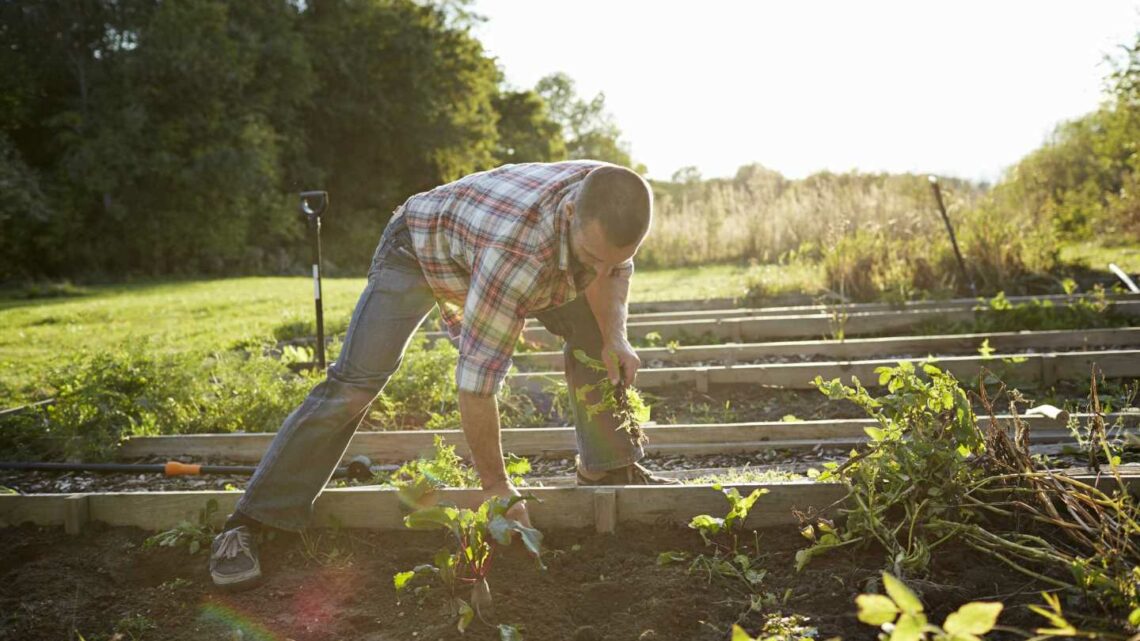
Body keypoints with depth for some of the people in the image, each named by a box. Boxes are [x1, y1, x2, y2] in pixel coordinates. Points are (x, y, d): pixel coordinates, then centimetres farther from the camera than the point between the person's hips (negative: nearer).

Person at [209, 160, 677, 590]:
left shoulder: (609, 206, -26)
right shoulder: (516, 252, -47)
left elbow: (609, 273, 0)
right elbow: (476, 379, -41)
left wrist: (614, 338, -16)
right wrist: (496, 487, -32)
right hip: (420, 248, -7)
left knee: (593, 326, 0)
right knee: (353, 384, -19)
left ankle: (611, 468, 15)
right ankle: (248, 524, -11)